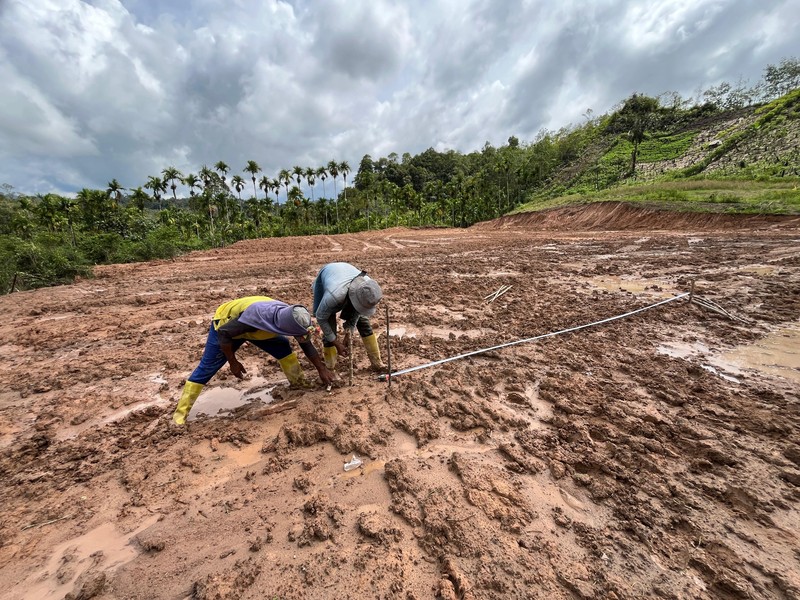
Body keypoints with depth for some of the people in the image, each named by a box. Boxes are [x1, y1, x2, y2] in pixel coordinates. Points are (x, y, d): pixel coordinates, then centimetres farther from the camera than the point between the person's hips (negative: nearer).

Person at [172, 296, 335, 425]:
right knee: (206, 368, -2)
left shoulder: (291, 317, -27)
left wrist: (322, 369, -7)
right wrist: (233, 362, -20)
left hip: (258, 329, 5)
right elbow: (224, 333, -31)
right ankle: (180, 414, 12)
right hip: (225, 325, -5)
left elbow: (307, 345, -11)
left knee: (284, 348, -3)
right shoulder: (256, 316, -47)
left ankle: (300, 384, 13)